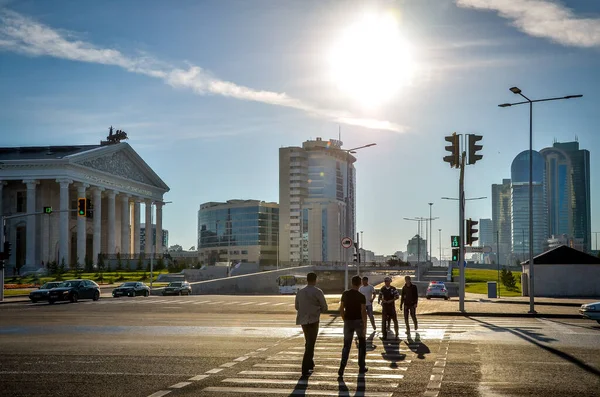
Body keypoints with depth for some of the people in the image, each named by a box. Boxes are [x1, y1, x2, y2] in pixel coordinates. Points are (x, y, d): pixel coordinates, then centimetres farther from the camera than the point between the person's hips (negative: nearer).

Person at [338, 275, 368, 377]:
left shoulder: (345, 294, 0)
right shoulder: (361, 297, -10)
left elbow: (341, 309, 2)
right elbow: (363, 312, -15)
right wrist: (365, 326, -10)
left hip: (348, 322, 2)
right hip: (358, 321, -2)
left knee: (346, 345, 6)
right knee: (362, 344, 16)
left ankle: (342, 368, -7)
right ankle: (361, 367, 18)